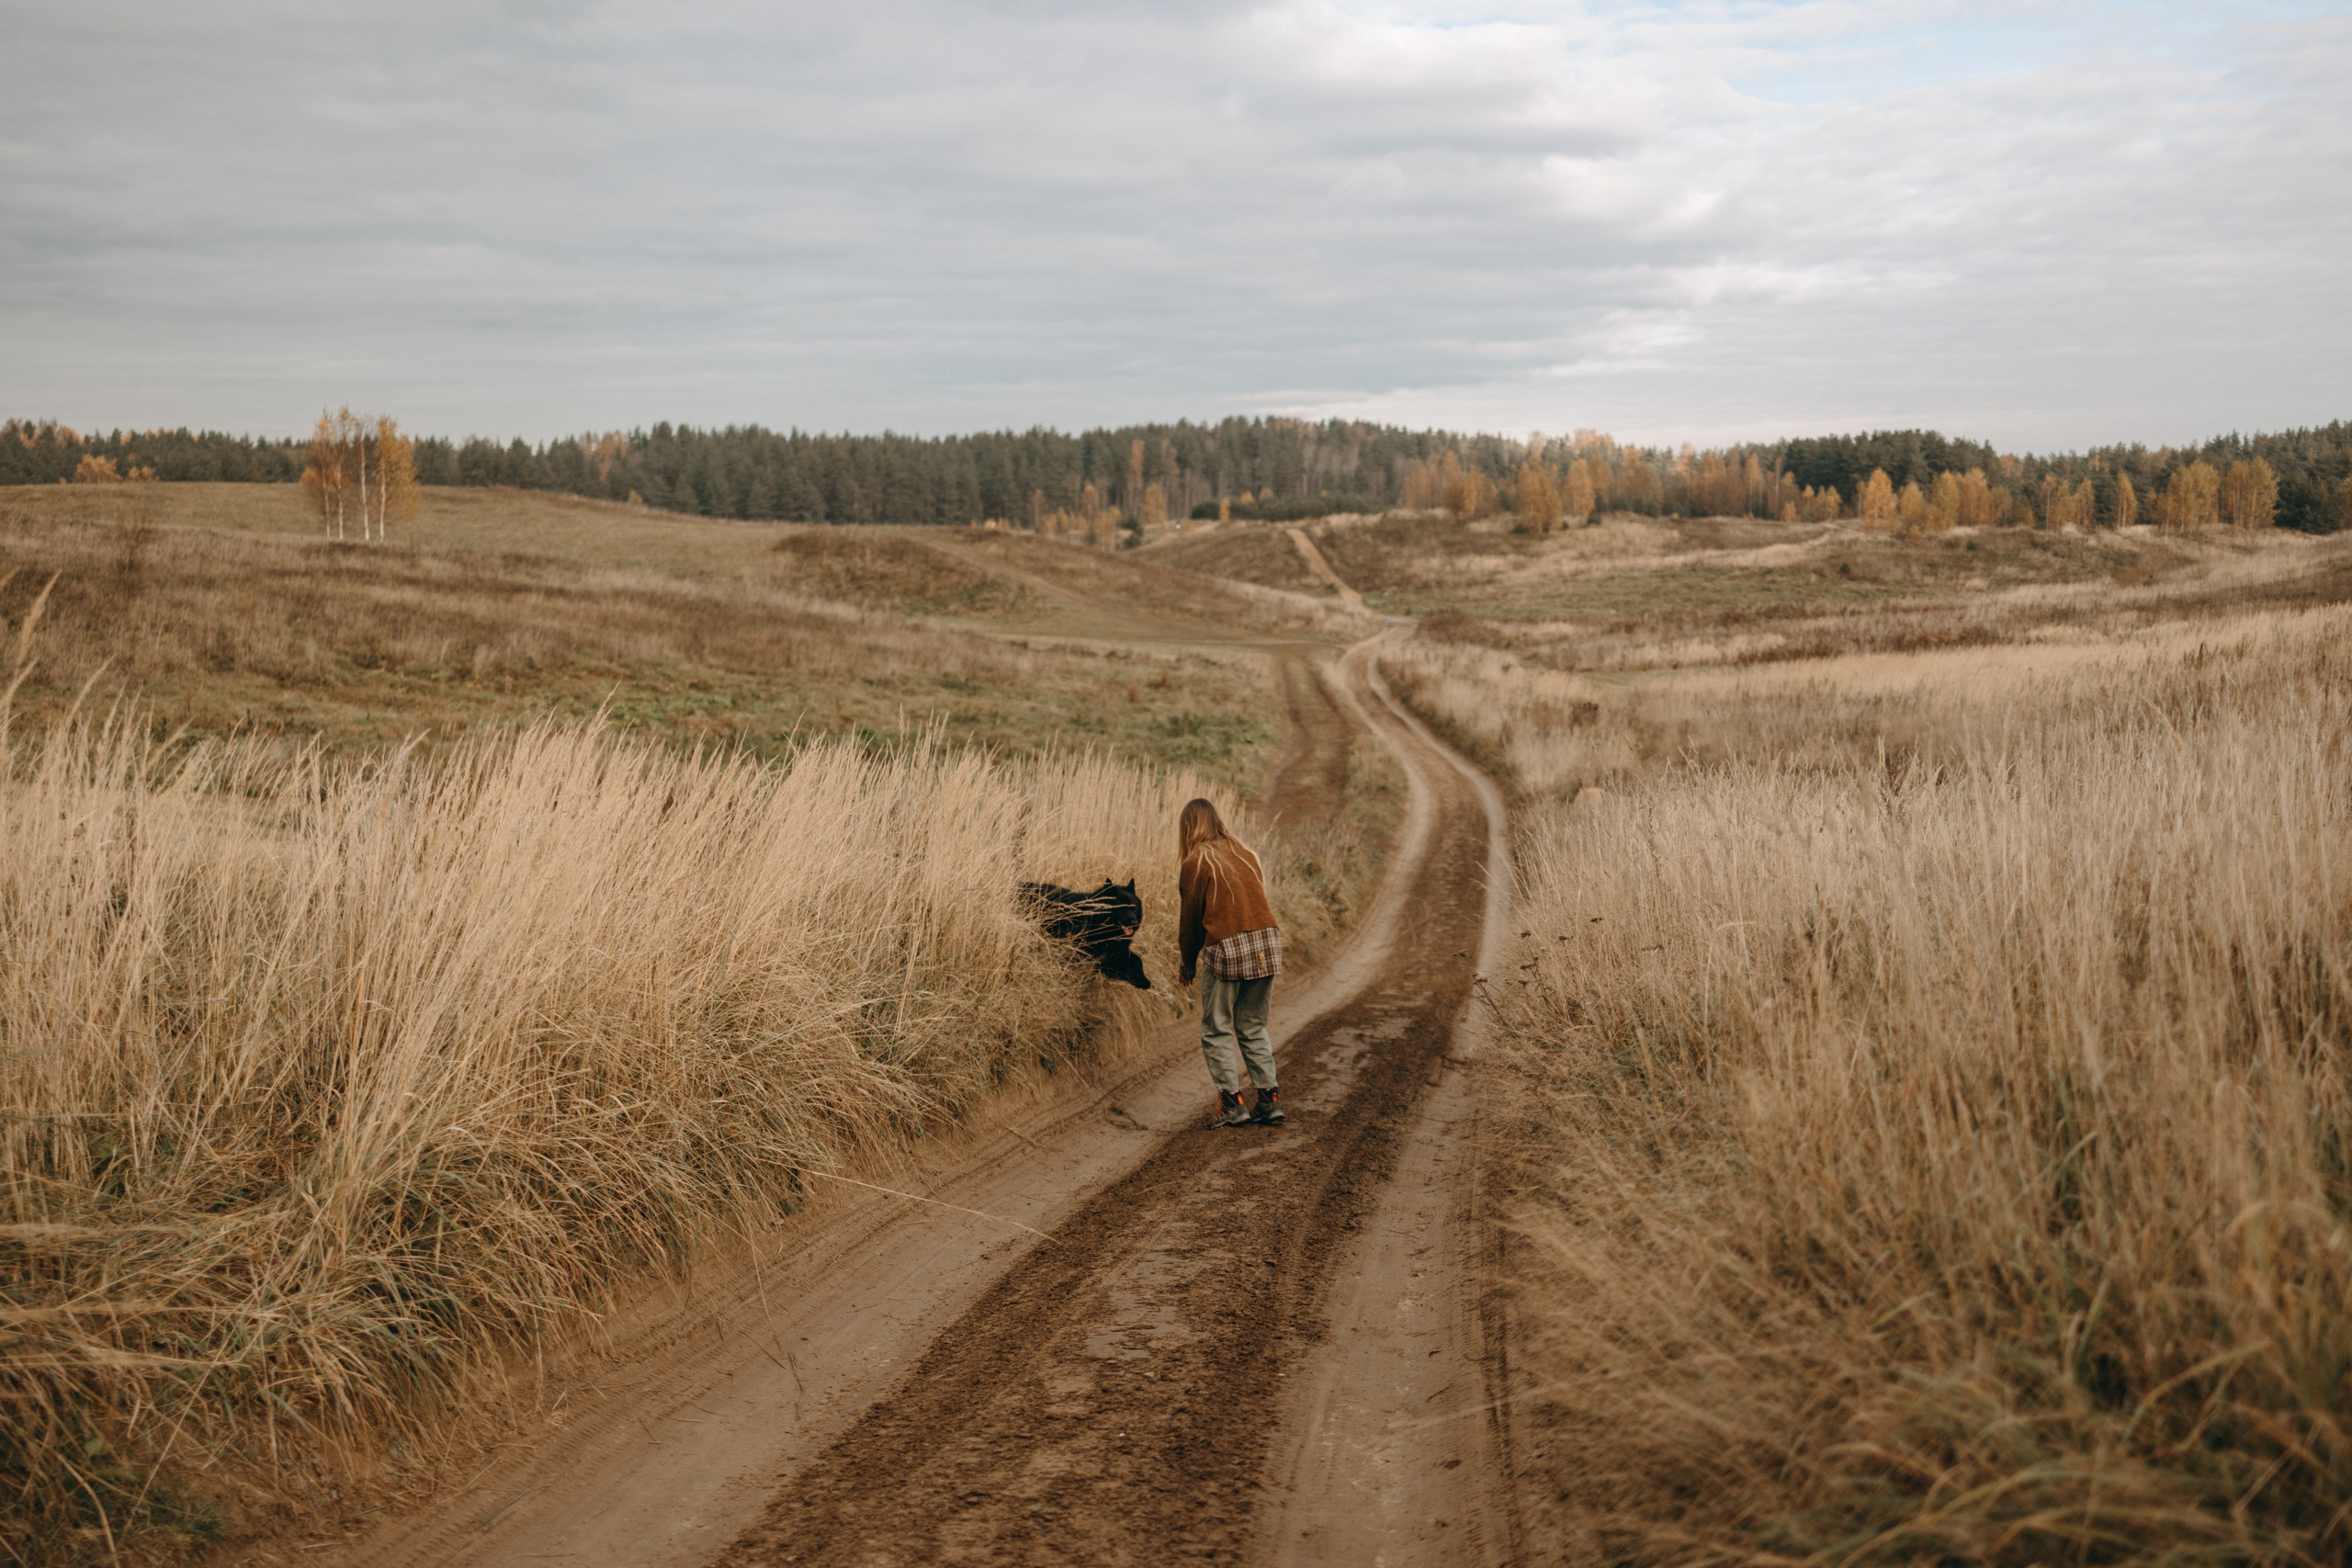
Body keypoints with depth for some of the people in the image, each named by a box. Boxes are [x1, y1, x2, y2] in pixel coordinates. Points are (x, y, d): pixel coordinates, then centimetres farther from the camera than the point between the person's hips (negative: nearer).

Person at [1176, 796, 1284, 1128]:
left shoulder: (1195, 863, -2)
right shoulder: (1245, 854, 15)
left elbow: (1191, 918, 3)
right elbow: (1257, 900, 14)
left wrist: (1188, 964, 16)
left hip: (1227, 949, -6)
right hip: (1268, 943, 6)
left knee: (1216, 1031, 7)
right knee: (1253, 1028, 17)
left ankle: (1232, 1103, 2)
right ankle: (1269, 1099, 14)